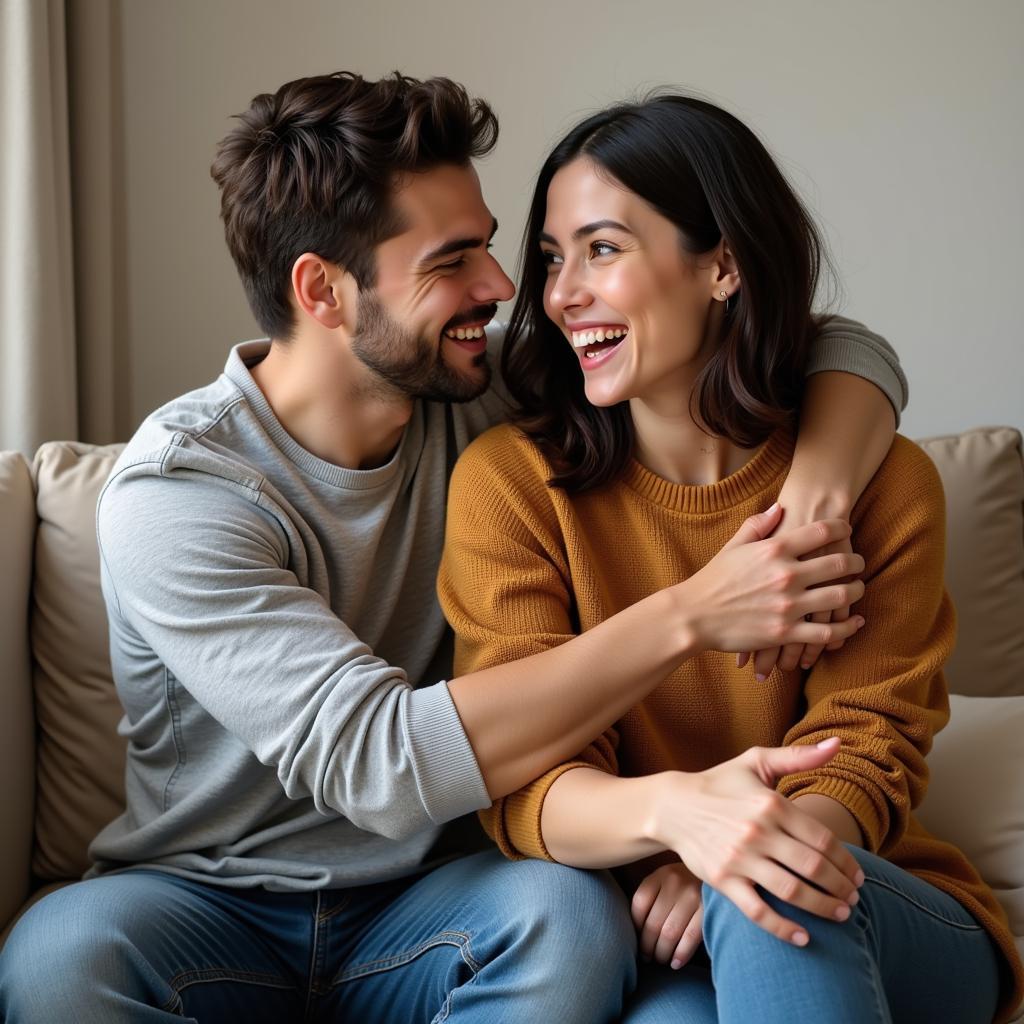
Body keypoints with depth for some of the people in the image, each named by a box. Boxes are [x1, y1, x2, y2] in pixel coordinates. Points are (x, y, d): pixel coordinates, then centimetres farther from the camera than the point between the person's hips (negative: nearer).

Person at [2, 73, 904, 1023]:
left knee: (567, 911, -31)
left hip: (423, 909, 3)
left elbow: (846, 348, -2)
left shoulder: (489, 393, -5)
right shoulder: (174, 491, -16)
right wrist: (689, 613, -29)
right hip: (208, 911, -2)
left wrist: (806, 511, -25)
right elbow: (381, 764, -28)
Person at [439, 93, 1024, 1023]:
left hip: (890, 921, 2)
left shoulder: (884, 484, -3)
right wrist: (670, 809, -35)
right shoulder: (508, 482, -5)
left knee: (779, 896, -33)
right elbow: (525, 788, -11)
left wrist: (723, 860, -27)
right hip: (643, 940, -1)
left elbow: (863, 760, -5)